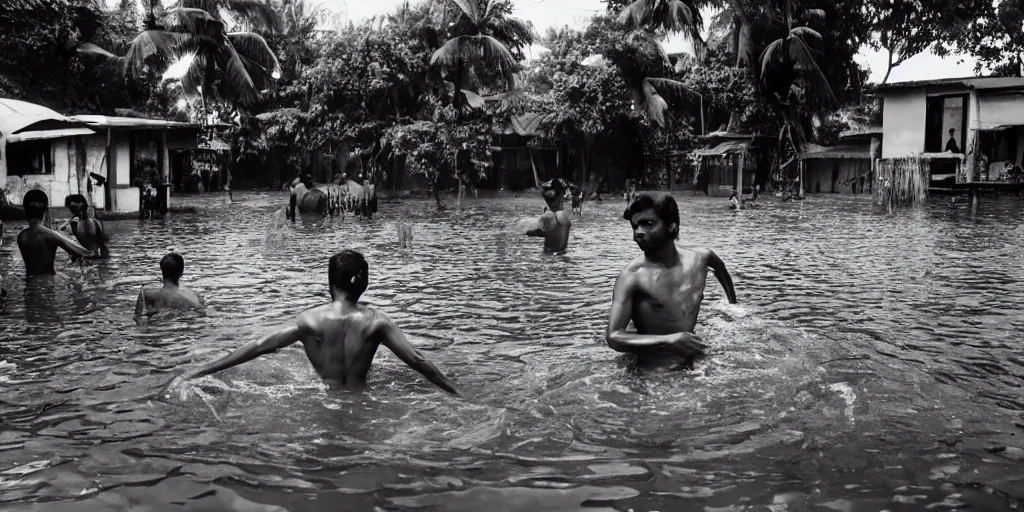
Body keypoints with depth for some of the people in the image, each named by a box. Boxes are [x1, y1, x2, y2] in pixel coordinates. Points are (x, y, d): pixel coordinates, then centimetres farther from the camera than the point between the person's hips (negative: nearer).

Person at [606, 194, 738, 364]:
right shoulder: (632, 276, -17)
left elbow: (720, 268, 24)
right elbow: (613, 336, -25)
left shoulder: (700, 257, -2)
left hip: (693, 360, 4)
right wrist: (667, 341, -35)